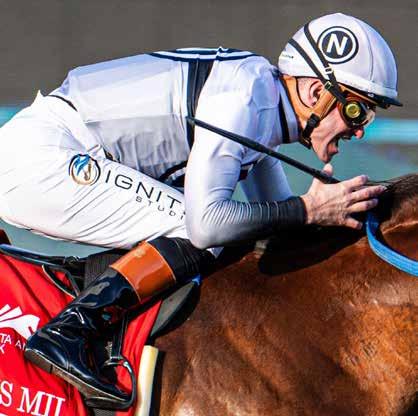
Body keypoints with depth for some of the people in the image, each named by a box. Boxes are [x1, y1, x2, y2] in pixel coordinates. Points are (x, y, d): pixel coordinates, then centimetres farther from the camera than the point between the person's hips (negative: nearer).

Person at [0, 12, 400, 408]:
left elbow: (277, 232, 19)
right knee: (202, 238, -17)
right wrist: (308, 211, -20)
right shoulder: (244, 100, -19)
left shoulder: (264, 104, 11)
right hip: (36, 156, -10)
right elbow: (206, 224, -27)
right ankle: (65, 333, -23)